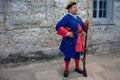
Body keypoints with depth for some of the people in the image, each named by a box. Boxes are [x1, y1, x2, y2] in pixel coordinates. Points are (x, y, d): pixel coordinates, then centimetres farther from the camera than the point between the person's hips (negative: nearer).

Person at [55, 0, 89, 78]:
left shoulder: (78, 18, 11)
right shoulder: (66, 18, -13)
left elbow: (83, 27, 15)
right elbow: (58, 27, -19)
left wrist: (86, 23, -6)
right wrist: (67, 33, -22)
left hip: (78, 39, 7)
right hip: (70, 40, -7)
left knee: (78, 54, 17)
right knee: (68, 55, 5)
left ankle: (77, 68, 36)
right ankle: (66, 70, 22)